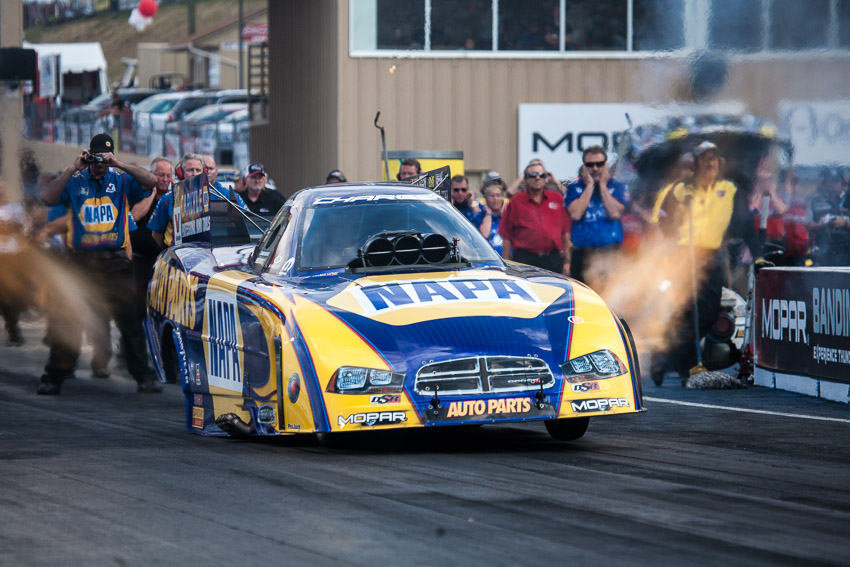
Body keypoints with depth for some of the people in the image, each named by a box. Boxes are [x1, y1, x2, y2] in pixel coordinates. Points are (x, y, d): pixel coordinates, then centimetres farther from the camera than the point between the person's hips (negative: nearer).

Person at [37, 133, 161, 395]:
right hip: (81, 261, 0)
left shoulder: (121, 180, 6)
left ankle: (144, 376, 4)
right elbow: (47, 198, -7)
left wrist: (119, 165, -15)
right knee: (67, 321, 0)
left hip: (115, 261, 0)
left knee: (129, 319, -2)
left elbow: (151, 181, -9)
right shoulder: (75, 181, 7)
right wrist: (72, 169, -13)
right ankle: (54, 378, 7)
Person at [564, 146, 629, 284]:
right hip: (582, 255, 1)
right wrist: (590, 186, -4)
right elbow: (575, 214, -10)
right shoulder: (574, 188, 7)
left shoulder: (618, 187, 6)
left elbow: (615, 213, -10)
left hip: (611, 253, -1)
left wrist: (602, 185, -4)